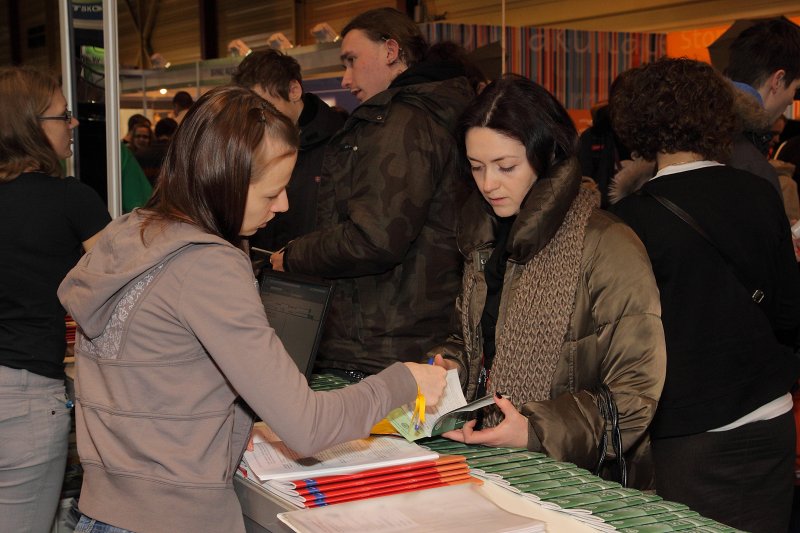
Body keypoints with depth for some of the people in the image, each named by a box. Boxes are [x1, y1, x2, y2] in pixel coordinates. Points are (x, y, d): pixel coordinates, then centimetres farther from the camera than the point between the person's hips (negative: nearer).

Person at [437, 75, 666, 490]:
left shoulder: (609, 248, -12)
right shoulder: (485, 237, 12)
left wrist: (536, 431, -21)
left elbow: (635, 394, -12)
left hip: (579, 479, -5)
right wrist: (448, 367, 3)